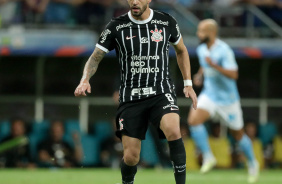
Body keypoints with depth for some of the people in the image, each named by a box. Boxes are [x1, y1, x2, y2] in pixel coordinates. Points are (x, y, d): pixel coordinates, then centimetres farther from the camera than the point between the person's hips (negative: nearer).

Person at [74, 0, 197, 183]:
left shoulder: (167, 22, 0)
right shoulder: (116, 27, -3)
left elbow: (181, 50, 18)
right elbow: (96, 57, 3)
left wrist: (188, 84, 14)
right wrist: (85, 80, -16)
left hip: (161, 92, -1)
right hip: (130, 97, 1)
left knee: (173, 130, -32)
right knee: (131, 157, -4)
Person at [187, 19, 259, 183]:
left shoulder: (224, 51, -21)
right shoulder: (202, 49, 2)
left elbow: (233, 74, -29)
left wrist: (214, 65, -37)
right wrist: (199, 75, 4)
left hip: (227, 99, -5)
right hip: (209, 95, 5)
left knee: (238, 134, 9)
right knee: (194, 119, -21)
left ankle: (252, 163, 34)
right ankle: (208, 157, -10)